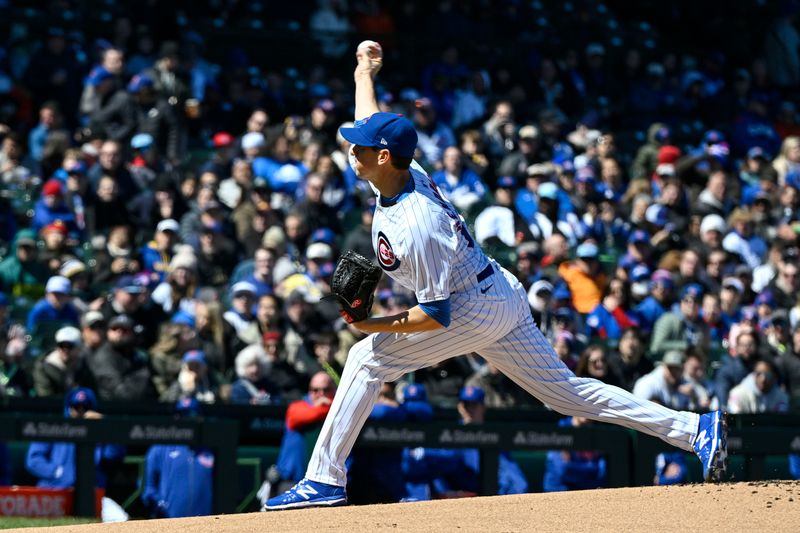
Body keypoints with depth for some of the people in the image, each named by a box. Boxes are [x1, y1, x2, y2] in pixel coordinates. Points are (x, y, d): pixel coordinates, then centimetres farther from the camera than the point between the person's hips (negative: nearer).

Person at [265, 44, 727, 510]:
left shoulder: (415, 227, -28)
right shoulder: (406, 171, -4)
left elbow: (437, 315, -24)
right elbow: (373, 127, 19)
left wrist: (376, 325, -22)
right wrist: (365, 73, 31)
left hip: (477, 310, -10)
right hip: (505, 299, 10)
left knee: (368, 359, -8)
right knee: (565, 390, 10)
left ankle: (325, 480, -5)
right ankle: (695, 429, 6)